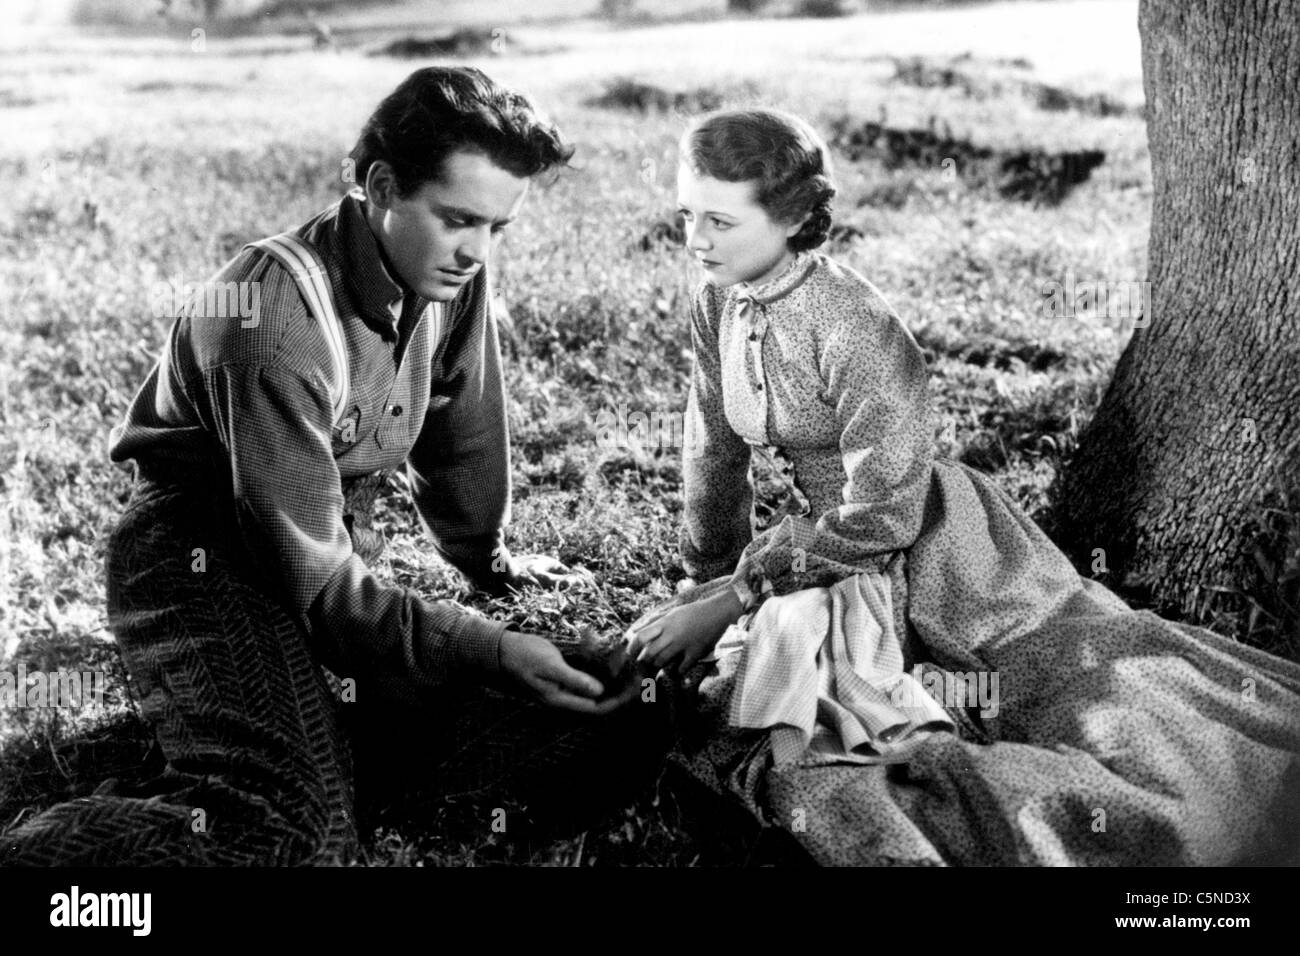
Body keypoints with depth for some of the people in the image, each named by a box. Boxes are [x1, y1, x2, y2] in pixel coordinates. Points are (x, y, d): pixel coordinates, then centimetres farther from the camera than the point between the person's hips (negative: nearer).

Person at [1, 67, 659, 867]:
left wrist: (487, 558, 28)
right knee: (290, 833, -34)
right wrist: (486, 651, -29)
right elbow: (308, 575, -26)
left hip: (339, 550, 8)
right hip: (209, 557, -8)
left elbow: (462, 426, 14)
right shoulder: (280, 319, -27)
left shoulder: (454, 270, -5)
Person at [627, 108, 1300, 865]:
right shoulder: (718, 306, -2)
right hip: (815, 543, 7)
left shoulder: (858, 331, -24)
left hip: (923, 546, -6)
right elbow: (715, 455, 11)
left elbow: (881, 515, -22)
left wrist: (728, 598, -18)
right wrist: (707, 586, 20)